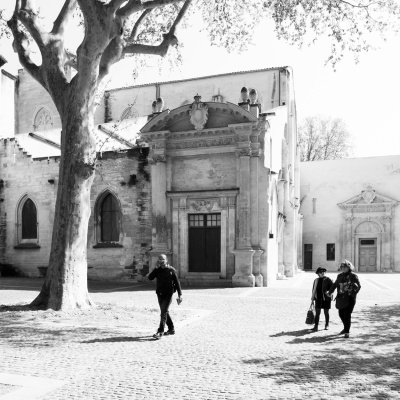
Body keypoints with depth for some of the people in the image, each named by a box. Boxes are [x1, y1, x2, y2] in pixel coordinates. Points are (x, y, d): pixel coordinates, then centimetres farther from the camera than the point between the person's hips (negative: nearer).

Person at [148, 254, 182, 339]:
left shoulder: (171, 270, -6)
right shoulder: (158, 270, 6)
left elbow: (177, 283, -3)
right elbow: (150, 278, -6)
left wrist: (180, 295, -7)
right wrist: (156, 268, -14)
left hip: (168, 294, -5)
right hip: (160, 294, 6)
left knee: (164, 312, -13)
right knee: (165, 312, 14)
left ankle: (160, 332, -14)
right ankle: (171, 329, 29)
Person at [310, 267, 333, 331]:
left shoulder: (328, 280, -2)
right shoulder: (316, 280, 9)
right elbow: (314, 290, 13)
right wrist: (312, 299, 12)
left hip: (326, 299, -2)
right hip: (318, 299, 2)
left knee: (326, 312, 9)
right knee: (317, 313, -2)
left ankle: (327, 325, 26)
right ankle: (316, 326, 0)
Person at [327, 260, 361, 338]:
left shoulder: (353, 276, -5)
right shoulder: (340, 276, 11)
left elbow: (358, 286, -11)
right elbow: (335, 284, 24)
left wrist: (353, 292, -26)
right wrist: (330, 292, 20)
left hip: (349, 298, -6)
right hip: (341, 298, 6)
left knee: (347, 314, -9)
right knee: (341, 314, 12)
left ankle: (347, 332, 1)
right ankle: (346, 328, 33)